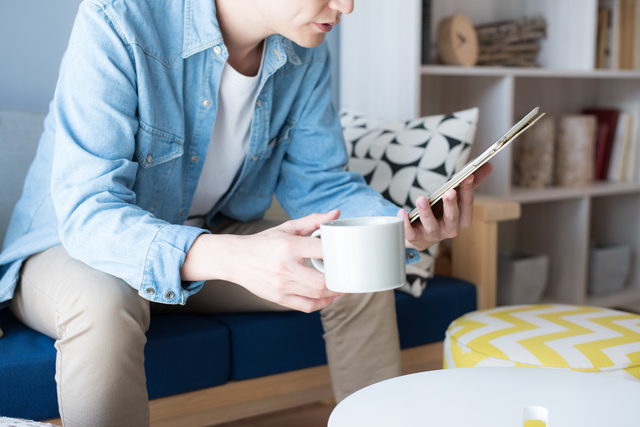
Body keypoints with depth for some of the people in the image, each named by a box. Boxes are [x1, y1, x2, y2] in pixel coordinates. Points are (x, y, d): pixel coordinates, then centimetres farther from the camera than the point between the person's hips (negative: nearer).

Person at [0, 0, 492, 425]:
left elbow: (320, 184, -1)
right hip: (71, 243, -5)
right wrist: (231, 259, -52)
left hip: (208, 239, 6)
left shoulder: (306, 55, -9)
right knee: (103, 306, -38)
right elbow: (86, 213, -35)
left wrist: (401, 225, -23)